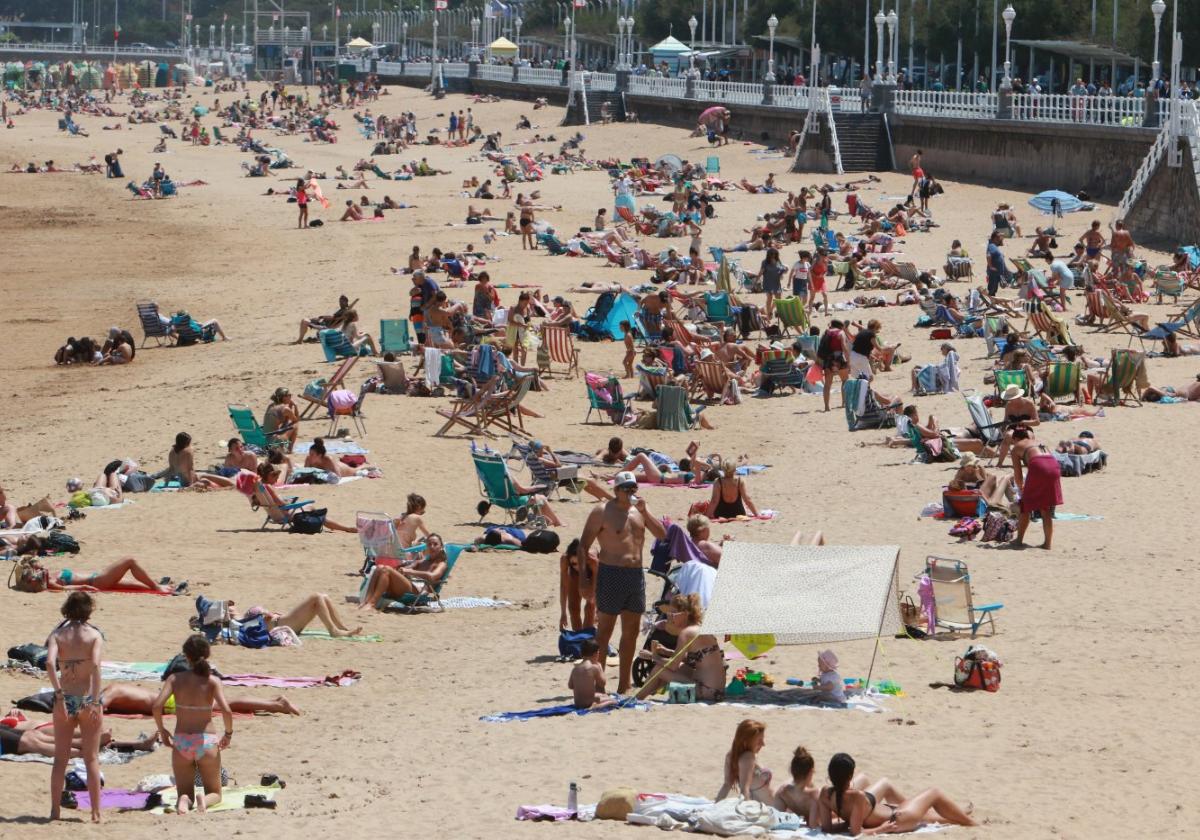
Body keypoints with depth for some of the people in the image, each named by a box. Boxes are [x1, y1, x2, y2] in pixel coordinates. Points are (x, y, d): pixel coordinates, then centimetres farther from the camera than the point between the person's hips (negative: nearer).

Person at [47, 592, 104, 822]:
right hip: (87, 698, -1)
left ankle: (55, 810, 9)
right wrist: (95, 701, -18)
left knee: (60, 758, 10)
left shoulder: (57, 635, 2)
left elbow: (50, 663, -15)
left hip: (65, 699, 1)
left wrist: (59, 694, -15)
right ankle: (96, 812, 3)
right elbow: (96, 665, -18)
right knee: (91, 759, 6)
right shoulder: (94, 635, -3)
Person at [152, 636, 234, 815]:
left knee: (185, 793, 17)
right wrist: (228, 733, 1)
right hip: (206, 741, -1)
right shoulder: (212, 681, -7)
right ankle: (205, 800, -21)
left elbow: (157, 705, -14)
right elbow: (226, 711, -18)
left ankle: (184, 801, -20)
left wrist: (161, 730, 3)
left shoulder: (175, 679, -3)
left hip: (181, 741, 1)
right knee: (214, 793, 16)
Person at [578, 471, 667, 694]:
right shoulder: (602, 512, -5)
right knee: (605, 630, -5)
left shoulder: (638, 509, 13)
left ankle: (624, 684, 18)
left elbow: (662, 534, 6)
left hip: (636, 575, 7)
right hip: (612, 574, -7)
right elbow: (584, 545, -7)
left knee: (631, 632, 10)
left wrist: (645, 512, -6)